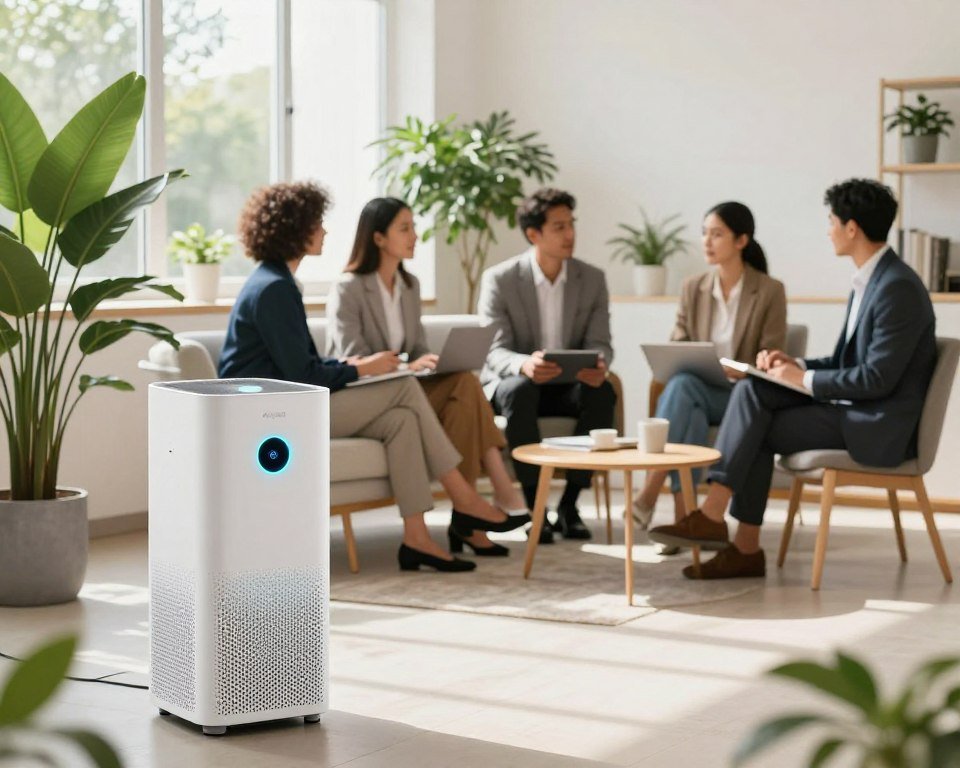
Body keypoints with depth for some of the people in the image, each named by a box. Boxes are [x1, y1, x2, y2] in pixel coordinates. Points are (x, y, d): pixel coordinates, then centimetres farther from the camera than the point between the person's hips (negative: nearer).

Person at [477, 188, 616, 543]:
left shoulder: (592, 279, -1)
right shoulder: (499, 279, -10)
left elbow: (599, 343, -3)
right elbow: (494, 351, -16)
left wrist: (598, 365, -30)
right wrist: (524, 365, -40)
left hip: (568, 385, 3)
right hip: (513, 382, -2)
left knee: (602, 392, -31)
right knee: (520, 389, -38)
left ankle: (569, 503, -20)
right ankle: (534, 504, -28)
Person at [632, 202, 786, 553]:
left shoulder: (770, 291, -3)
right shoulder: (692, 287, 9)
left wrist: (741, 373, -24)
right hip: (696, 392, 3)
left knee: (682, 385, -36)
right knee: (689, 413, -36)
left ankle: (650, 493, -41)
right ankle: (682, 515, -39)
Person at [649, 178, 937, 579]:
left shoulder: (898, 288, -17)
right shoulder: (868, 281, 15)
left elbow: (877, 378, -22)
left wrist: (805, 379, -14)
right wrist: (795, 364, 4)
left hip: (878, 427, -9)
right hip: (851, 410, 9)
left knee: (754, 430, -14)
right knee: (752, 392, -6)